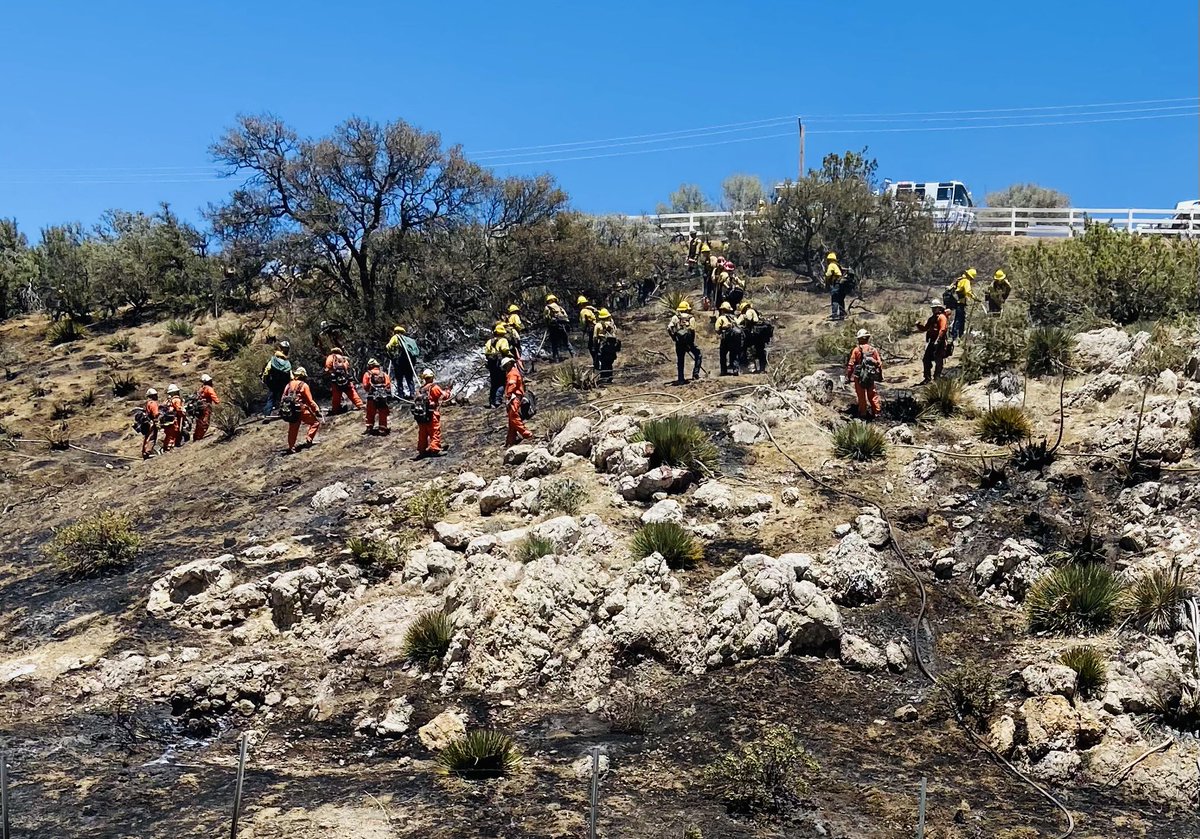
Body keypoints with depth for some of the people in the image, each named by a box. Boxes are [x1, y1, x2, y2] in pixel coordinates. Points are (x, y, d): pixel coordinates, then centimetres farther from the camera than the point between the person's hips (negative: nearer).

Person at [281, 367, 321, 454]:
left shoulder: (289, 385, 11)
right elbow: (310, 401, -7)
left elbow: (283, 398, 12)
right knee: (316, 421, 8)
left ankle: (291, 448, 20)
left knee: (293, 430, 18)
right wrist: (317, 410, 1)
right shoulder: (304, 385, -5)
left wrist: (283, 410, 23)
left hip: (290, 411, 6)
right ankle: (308, 439, -2)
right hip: (301, 410, -6)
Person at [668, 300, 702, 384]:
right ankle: (695, 373, 5)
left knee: (679, 360, 10)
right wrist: (692, 342, -3)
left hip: (679, 342, 3)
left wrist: (674, 337, 9)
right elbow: (692, 330, -10)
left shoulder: (675, 317, 7)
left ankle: (680, 379, 9)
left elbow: (669, 328, -4)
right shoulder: (691, 318, 1)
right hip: (688, 341, -3)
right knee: (698, 355, 16)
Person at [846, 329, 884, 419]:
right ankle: (876, 412, 20)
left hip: (859, 377, -3)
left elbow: (851, 364, -11)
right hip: (871, 377, 3)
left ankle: (863, 413, 12)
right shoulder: (874, 350, 0)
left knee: (861, 395, 7)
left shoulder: (856, 350, -11)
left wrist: (848, 376, -4)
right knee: (873, 394, 16)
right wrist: (880, 376, 15)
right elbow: (879, 363, 3)